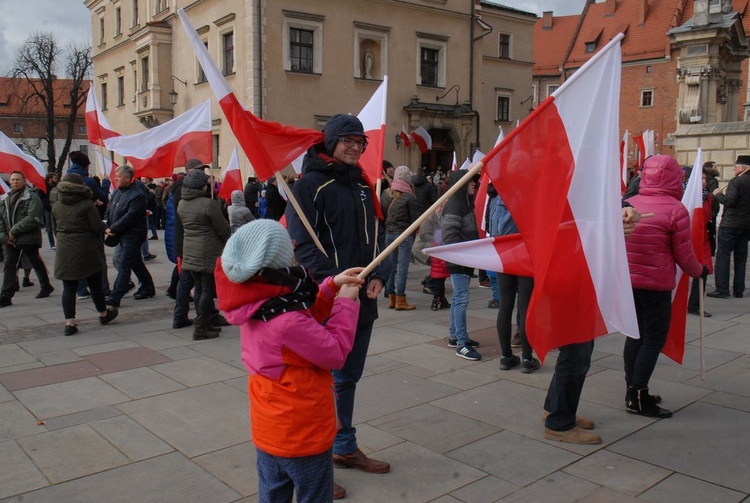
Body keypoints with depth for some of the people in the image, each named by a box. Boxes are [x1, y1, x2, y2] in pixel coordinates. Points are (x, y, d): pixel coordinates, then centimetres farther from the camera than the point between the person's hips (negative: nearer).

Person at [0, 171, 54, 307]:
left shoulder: (32, 197, -9)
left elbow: (32, 219, -19)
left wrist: (14, 231, -18)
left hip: (28, 238, -5)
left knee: (36, 263, 11)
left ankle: (46, 286, 32)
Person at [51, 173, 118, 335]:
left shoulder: (56, 206, 6)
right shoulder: (87, 204, -9)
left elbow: (55, 229, 14)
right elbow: (97, 227, -13)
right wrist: (105, 227, 7)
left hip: (64, 250, 3)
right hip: (86, 250, -3)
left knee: (69, 287, 4)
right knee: (95, 284, 12)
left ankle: (69, 323, 1)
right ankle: (103, 314, 28)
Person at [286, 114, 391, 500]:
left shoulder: (363, 185, 14)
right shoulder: (310, 184, -9)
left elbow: (376, 235, 15)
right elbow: (301, 241, -16)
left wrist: (378, 275, -2)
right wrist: (334, 279, -23)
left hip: (362, 299, 7)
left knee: (348, 378, 19)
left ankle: (345, 447, 35)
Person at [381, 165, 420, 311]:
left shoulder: (386, 194, 4)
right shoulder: (409, 197, -10)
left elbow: (382, 213, 11)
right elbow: (415, 218, -6)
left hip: (389, 233, 6)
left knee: (391, 266, 11)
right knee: (402, 267, -2)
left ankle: (391, 298, 18)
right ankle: (400, 301, 0)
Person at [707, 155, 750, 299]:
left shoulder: (736, 181, -14)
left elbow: (729, 201, -23)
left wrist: (718, 194, -7)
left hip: (730, 225, -7)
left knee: (723, 256, -4)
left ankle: (722, 289, -7)